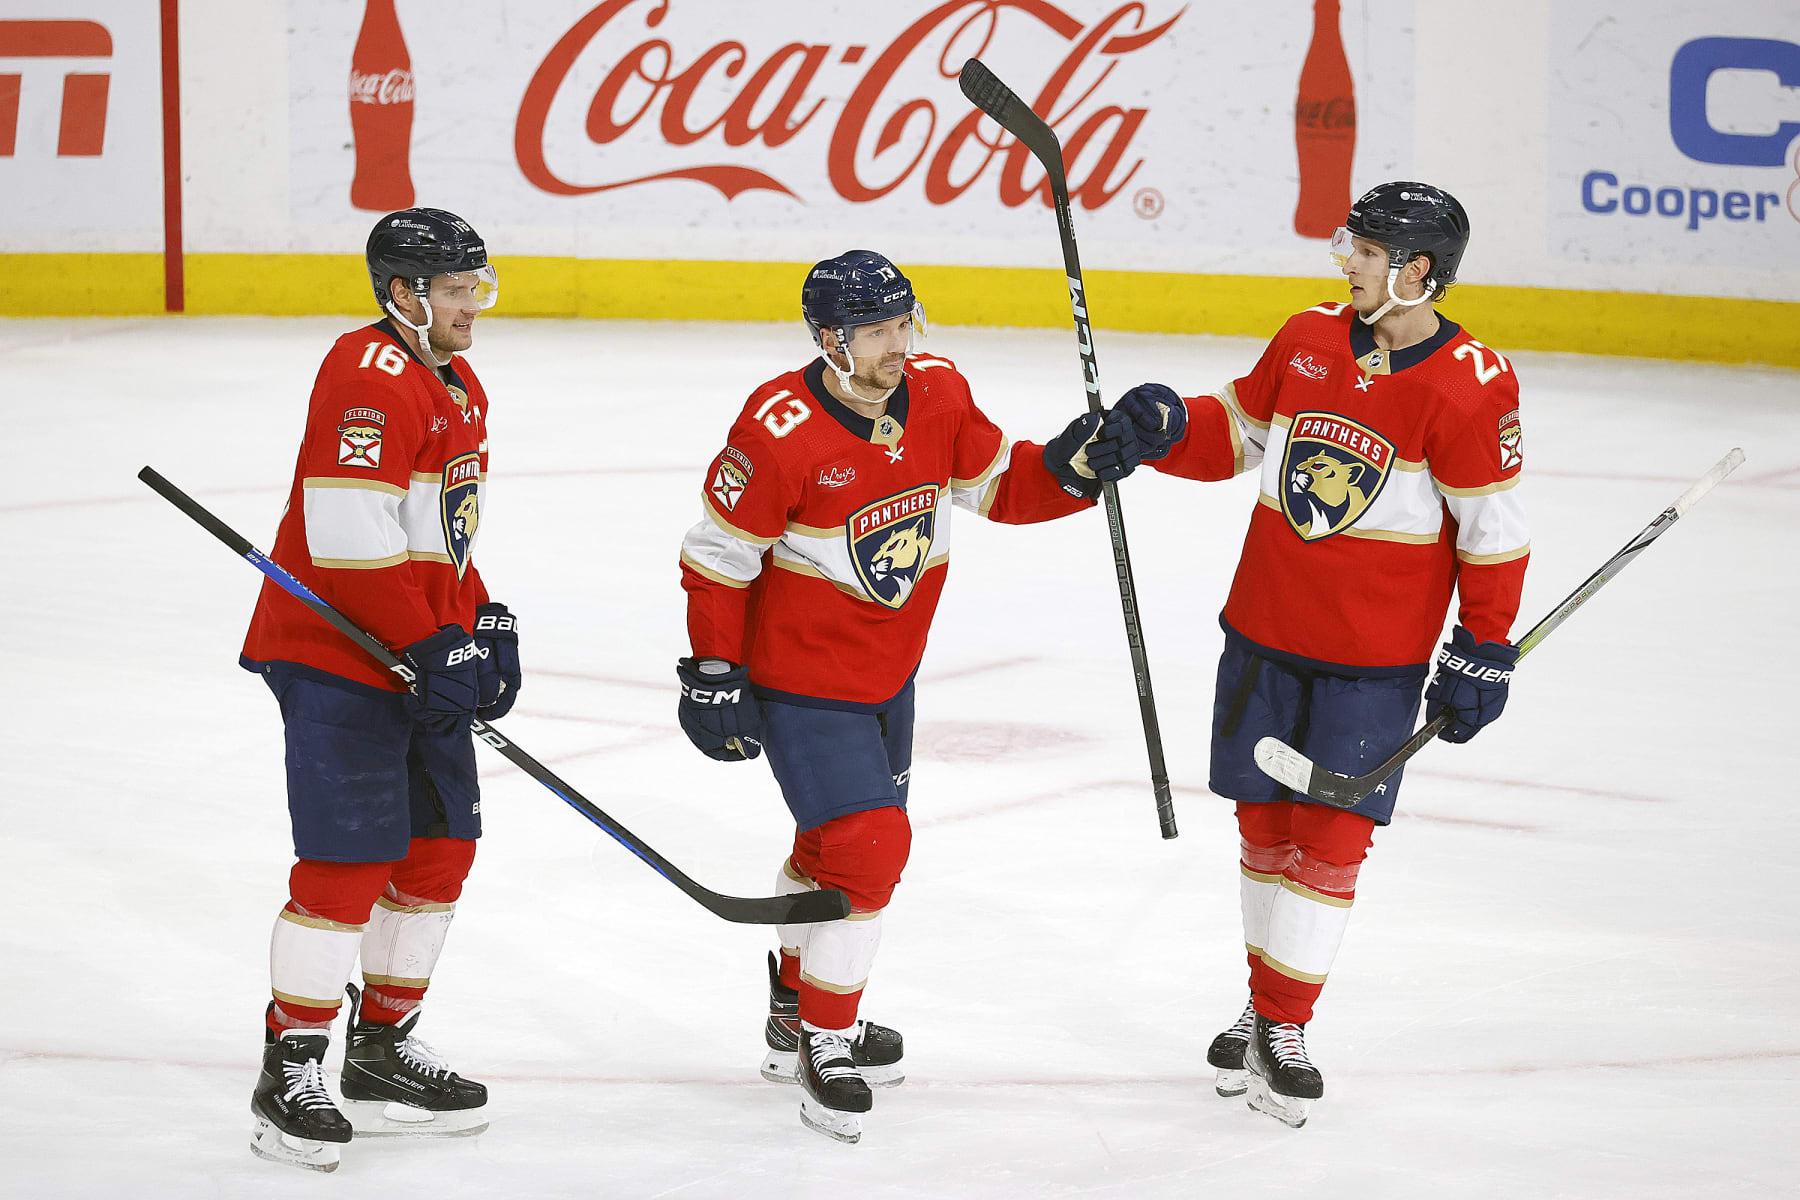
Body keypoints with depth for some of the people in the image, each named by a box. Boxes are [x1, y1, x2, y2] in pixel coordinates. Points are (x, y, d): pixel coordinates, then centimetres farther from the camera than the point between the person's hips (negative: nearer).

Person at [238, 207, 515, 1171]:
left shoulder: (458, 387, 16)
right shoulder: (371, 376, -17)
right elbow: (350, 539, -24)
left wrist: (482, 623, 12)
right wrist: (430, 648, -23)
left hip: (422, 651, 10)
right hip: (336, 656, -10)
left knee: (441, 848, 12)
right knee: (349, 862, -11)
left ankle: (381, 1053, 24)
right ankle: (289, 1075, -3)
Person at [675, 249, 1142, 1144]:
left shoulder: (939, 395, -9)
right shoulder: (780, 431, -27)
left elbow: (999, 486, 5)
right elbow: (718, 556, -17)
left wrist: (1072, 466, -14)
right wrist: (715, 679, -14)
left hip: (891, 669, 7)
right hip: (802, 680, -7)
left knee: (838, 840, 22)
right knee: (869, 844, -13)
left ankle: (797, 1013, 43)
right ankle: (825, 1045, 3)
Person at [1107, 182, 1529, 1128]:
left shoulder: (1471, 384, -14)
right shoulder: (1309, 340, 2)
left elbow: (1492, 528, -9)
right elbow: (1236, 435, 13)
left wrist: (1483, 653, -8)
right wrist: (1168, 427, -7)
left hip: (1376, 656, -4)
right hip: (1265, 624, 4)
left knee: (1331, 835, -3)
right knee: (1265, 822, 11)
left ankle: (1283, 1028, 6)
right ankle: (1266, 1002, 26)